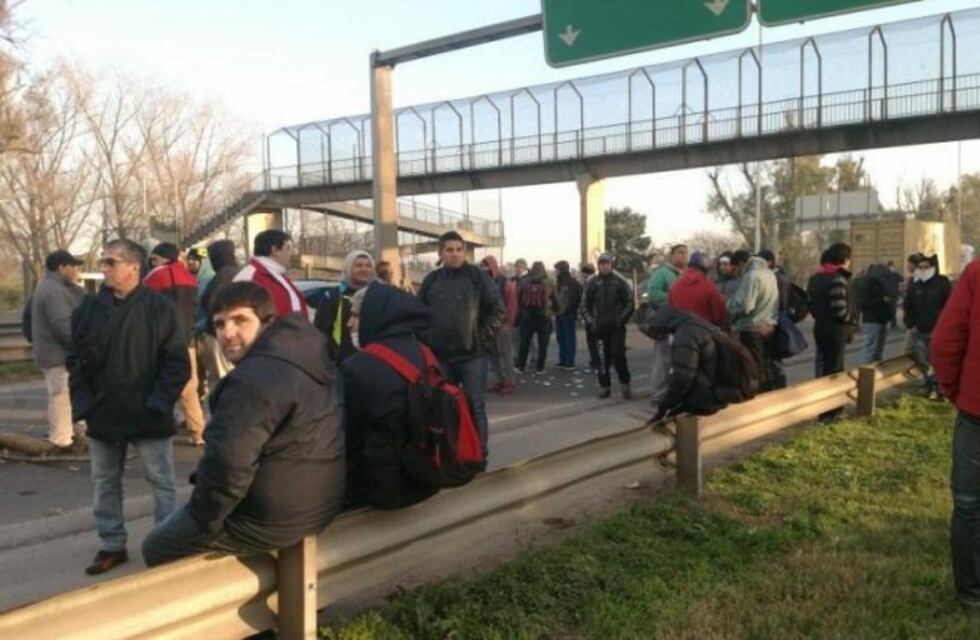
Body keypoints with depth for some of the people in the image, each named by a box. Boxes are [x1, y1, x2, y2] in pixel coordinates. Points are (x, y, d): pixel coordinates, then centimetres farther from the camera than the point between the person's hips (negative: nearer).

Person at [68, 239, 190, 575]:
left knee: (161, 481, 6)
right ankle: (112, 545, 29)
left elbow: (177, 362, -9)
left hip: (148, 416, -4)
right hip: (103, 414, 5)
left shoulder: (160, 307, -8)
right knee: (105, 483, 14)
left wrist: (159, 402, -16)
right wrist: (83, 403, -1)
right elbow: (76, 361, 8)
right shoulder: (89, 307, 4)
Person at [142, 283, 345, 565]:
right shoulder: (305, 360, 6)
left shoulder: (253, 380, -26)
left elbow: (227, 465, -30)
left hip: (272, 518, -9)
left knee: (156, 548, 11)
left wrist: (203, 518, -11)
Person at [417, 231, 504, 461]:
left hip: (472, 355, -3)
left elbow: (498, 310, -3)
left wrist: (484, 339, -6)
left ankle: (479, 455, 12)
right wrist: (427, 341, 4)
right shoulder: (431, 280, 5)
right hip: (440, 356, 3)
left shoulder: (478, 276, -3)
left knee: (475, 407, 2)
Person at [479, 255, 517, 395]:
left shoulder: (505, 282, -6)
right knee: (493, 354, 9)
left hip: (502, 324, -6)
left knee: (505, 354, -3)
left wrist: (508, 323, -12)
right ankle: (499, 381, 17)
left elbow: (512, 304, -9)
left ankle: (509, 383, 1)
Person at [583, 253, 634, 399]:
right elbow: (586, 304, 11)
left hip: (617, 327, -2)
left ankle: (625, 385, 5)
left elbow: (629, 302, 1)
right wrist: (590, 320, 3)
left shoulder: (620, 281, 0)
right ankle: (605, 386, 13)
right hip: (600, 327, 2)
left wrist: (622, 318, -6)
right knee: (602, 357, 4)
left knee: (618, 354, -8)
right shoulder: (592, 283, 5)